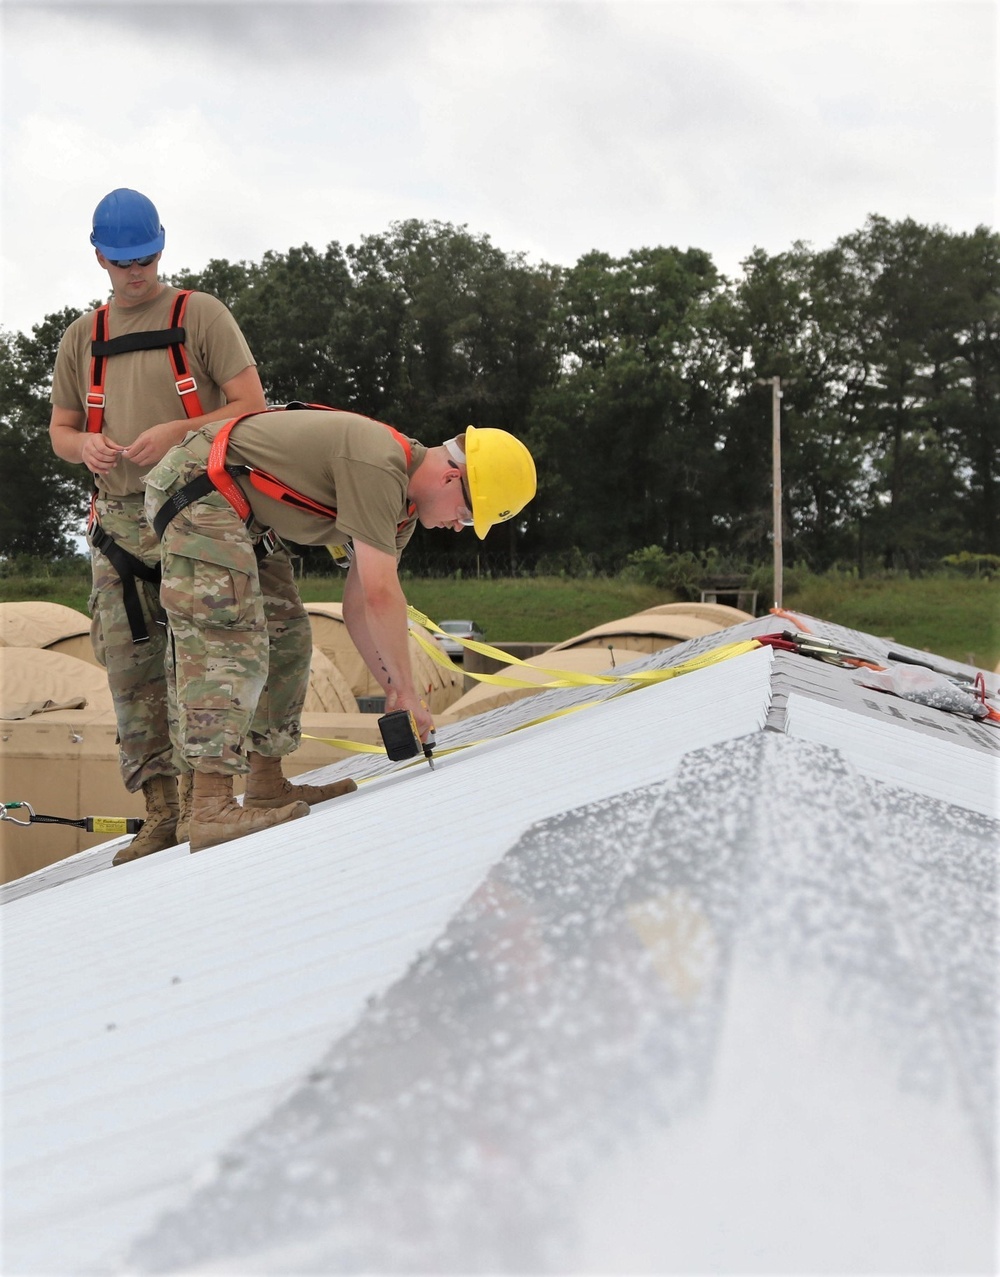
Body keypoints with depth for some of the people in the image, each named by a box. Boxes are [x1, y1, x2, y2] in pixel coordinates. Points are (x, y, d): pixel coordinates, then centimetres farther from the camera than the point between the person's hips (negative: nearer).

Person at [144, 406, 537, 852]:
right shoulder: (377, 465, -24)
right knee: (228, 647, -18)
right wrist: (407, 691, -16)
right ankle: (212, 810, -24)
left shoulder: (402, 501, 8)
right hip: (196, 487, -11)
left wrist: (392, 689, 4)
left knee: (281, 643, 12)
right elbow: (381, 595, -25)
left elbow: (360, 605, 11)